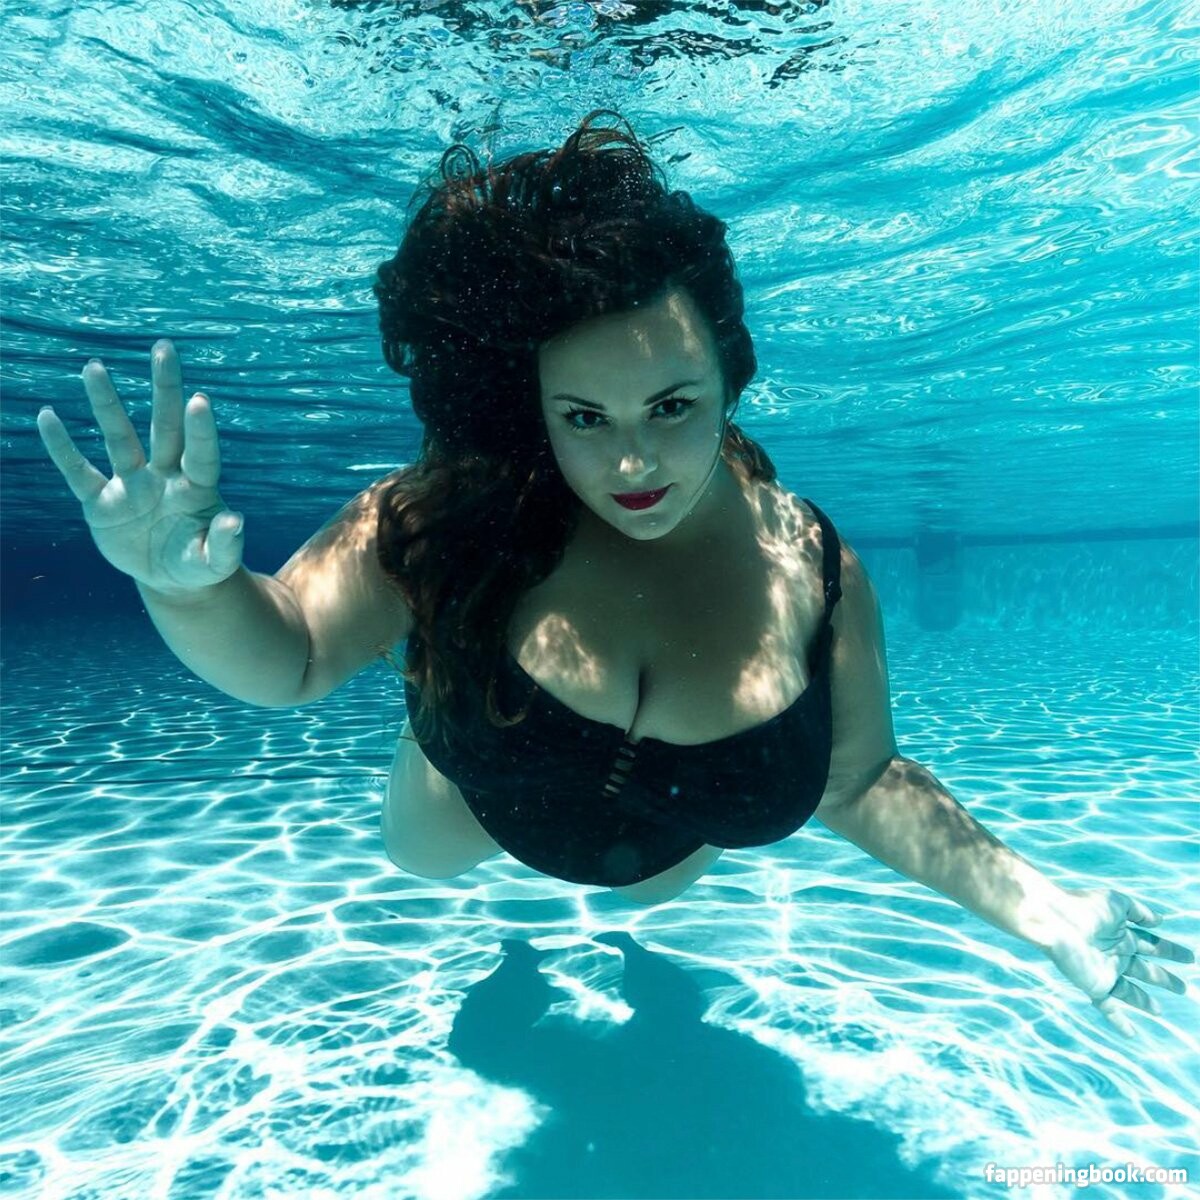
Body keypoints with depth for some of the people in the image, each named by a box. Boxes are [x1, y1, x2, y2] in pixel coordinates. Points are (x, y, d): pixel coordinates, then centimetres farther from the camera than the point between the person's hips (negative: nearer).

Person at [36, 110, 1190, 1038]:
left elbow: (860, 785, -18)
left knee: (648, 889, 36)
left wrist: (1029, 902, -25)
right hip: (469, 812, 0)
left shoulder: (811, 569, -31)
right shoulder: (458, 513, -37)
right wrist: (186, 585, -52)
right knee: (413, 856, 33)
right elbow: (285, 655, -31)